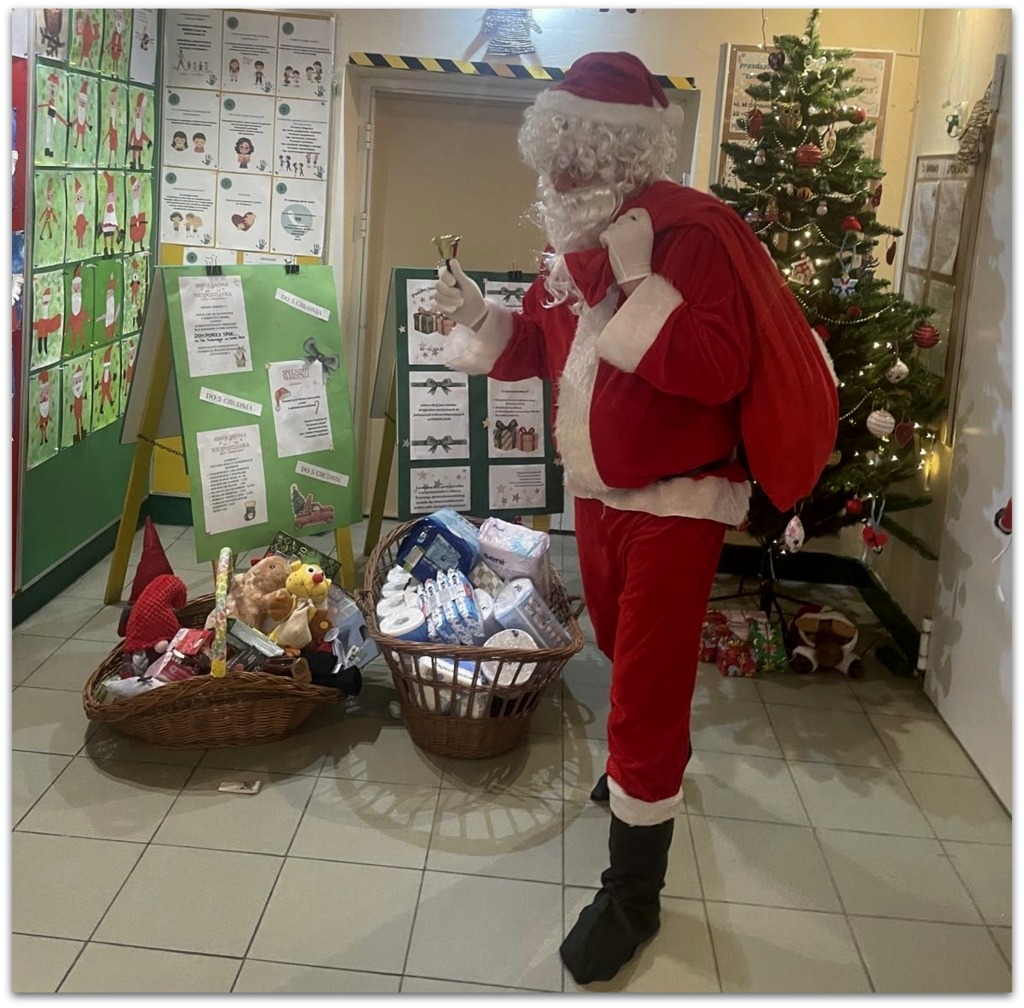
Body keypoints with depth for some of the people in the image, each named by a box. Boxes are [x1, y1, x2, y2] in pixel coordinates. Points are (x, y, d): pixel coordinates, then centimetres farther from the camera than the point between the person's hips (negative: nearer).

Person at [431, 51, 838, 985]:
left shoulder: (695, 237, -19)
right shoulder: (573, 242, 4)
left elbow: (716, 371, -29)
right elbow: (535, 347, 12)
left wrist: (641, 283, -32)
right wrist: (480, 316, -7)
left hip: (676, 502, -8)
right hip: (596, 489, 8)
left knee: (646, 696, -5)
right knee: (624, 653, 26)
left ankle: (634, 894, 10)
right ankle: (650, 764, 54)